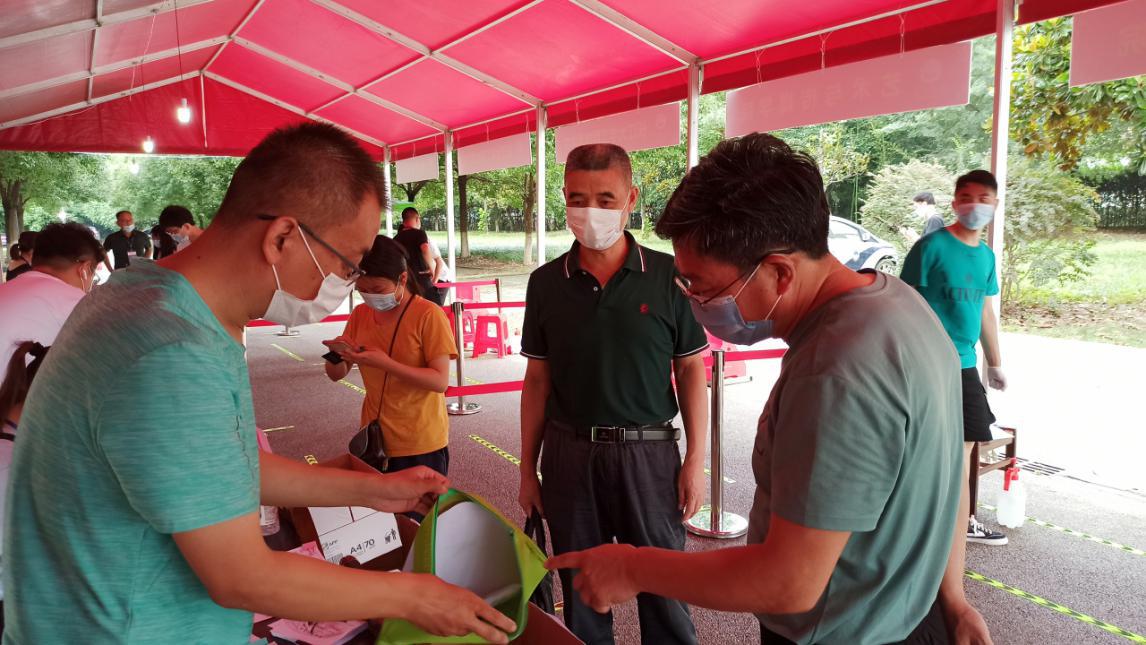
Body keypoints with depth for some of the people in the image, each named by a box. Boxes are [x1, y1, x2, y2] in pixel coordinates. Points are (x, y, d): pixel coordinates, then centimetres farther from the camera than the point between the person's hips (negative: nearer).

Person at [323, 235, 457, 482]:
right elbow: (337, 374, 7)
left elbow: (440, 381, -19)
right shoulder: (360, 314, 3)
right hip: (374, 440, 5)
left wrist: (384, 363, -28)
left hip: (421, 445, -5)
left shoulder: (429, 315, -15)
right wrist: (337, 354, -15)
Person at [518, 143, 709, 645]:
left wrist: (696, 460, -3)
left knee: (664, 590, 9)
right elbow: (537, 380, 6)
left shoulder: (668, 277, -5)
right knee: (580, 594, 15)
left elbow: (691, 371, 1)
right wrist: (528, 469, 6)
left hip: (649, 452, -2)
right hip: (569, 453, 2)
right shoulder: (546, 283, 1)